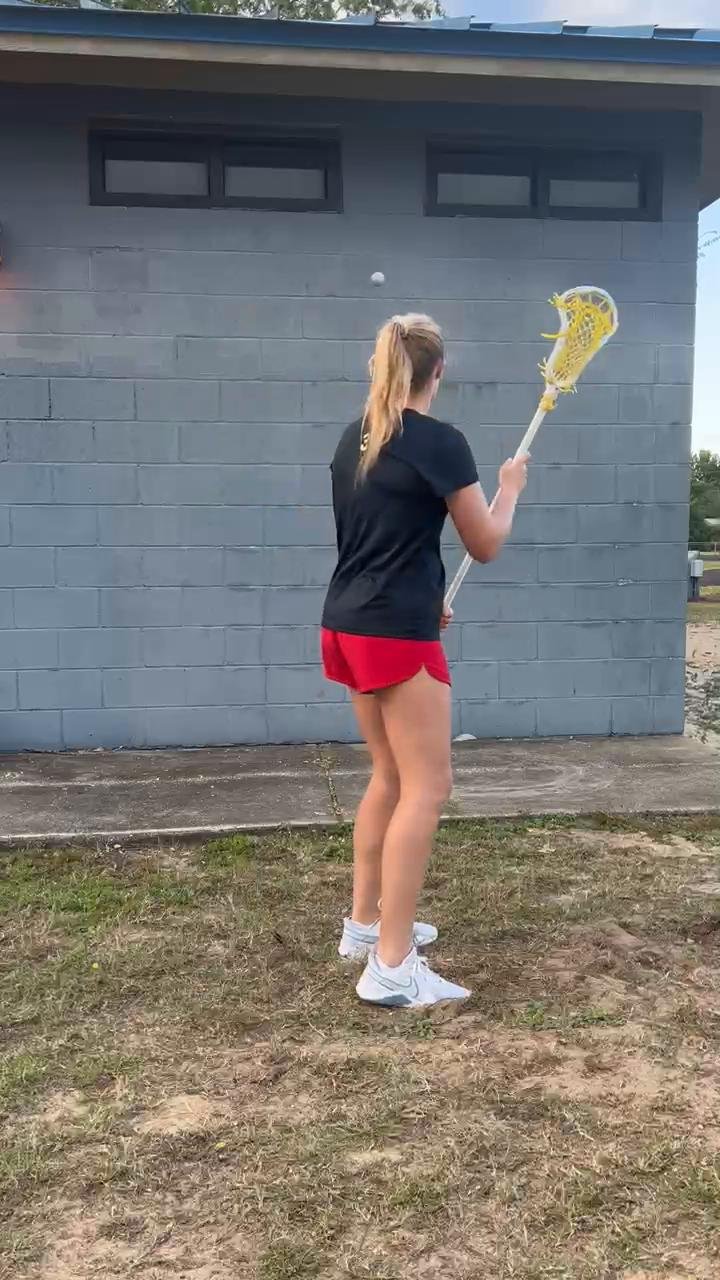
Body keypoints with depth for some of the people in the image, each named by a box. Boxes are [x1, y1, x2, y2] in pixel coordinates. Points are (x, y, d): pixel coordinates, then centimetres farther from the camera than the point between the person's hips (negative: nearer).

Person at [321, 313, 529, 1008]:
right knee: (426, 786, -3)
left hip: (348, 625, 8)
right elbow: (485, 545, -3)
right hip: (397, 635, -8)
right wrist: (510, 488, 15)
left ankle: (364, 924, 27)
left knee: (391, 776, 19)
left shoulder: (353, 440, 11)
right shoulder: (440, 441, -11)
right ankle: (392, 967, -3)